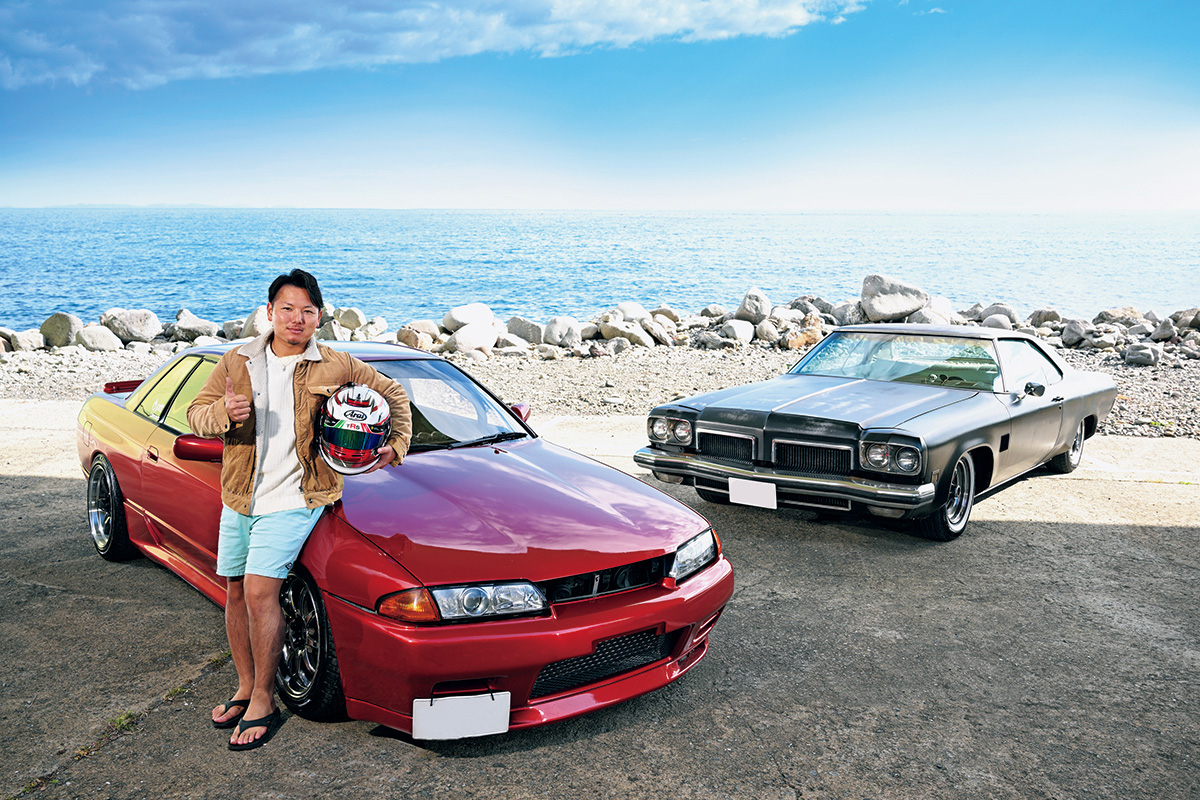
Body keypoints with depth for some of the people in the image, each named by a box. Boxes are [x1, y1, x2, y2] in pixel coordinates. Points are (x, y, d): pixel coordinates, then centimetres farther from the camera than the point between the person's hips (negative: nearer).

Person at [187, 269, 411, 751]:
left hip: (293, 499, -5)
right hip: (239, 496, 5)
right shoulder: (237, 362, 5)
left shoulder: (336, 368, -2)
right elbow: (195, 415, 4)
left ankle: (263, 704, -3)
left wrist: (397, 445, -3)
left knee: (260, 591, -15)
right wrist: (223, 413, -18)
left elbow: (393, 395, 9)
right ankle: (245, 689, 28)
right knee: (236, 593, 11)